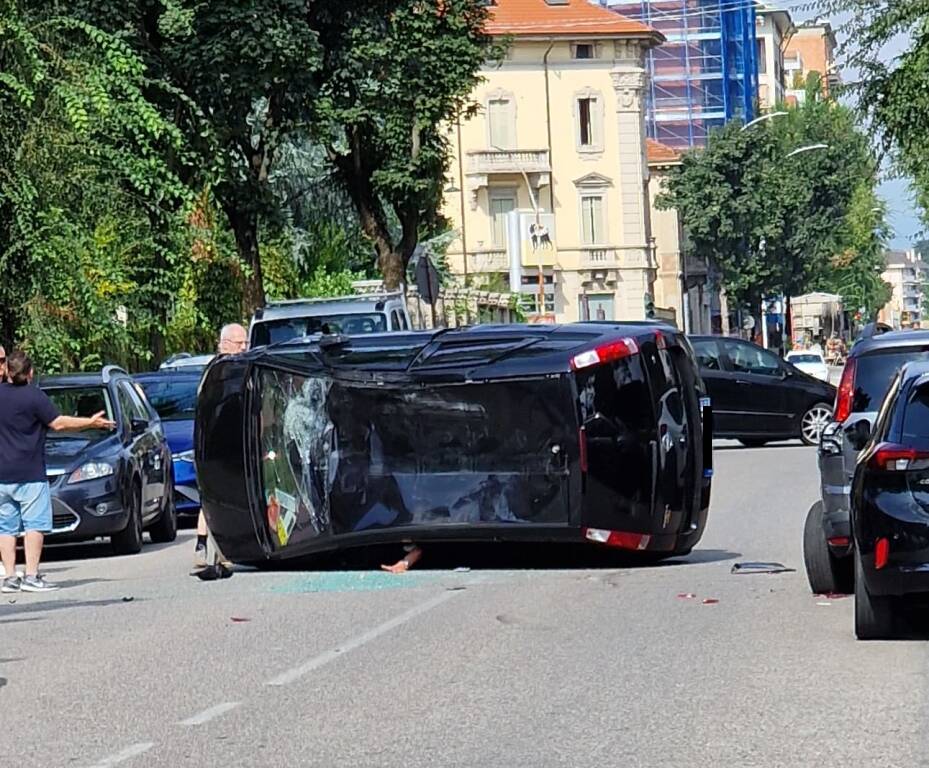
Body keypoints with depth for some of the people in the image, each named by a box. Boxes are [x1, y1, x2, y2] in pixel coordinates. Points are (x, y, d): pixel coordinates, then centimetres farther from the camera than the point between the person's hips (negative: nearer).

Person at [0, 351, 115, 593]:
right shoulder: (34, 396, -10)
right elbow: (58, 423, -9)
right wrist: (91, 422, -1)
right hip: (29, 473, -4)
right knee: (34, 524, -2)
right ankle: (31, 577, -8)